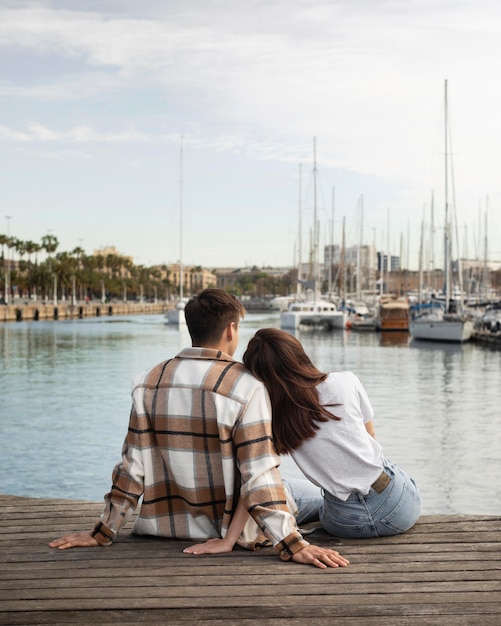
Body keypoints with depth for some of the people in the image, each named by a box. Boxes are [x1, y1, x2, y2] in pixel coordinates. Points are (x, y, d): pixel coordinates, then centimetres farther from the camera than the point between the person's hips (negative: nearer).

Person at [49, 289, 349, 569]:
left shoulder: (148, 382, -2)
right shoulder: (245, 387, -15)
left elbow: (132, 467, -1)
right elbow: (259, 476, -21)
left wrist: (103, 532, 5)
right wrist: (294, 546, -21)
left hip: (160, 527, 5)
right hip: (225, 531, -5)